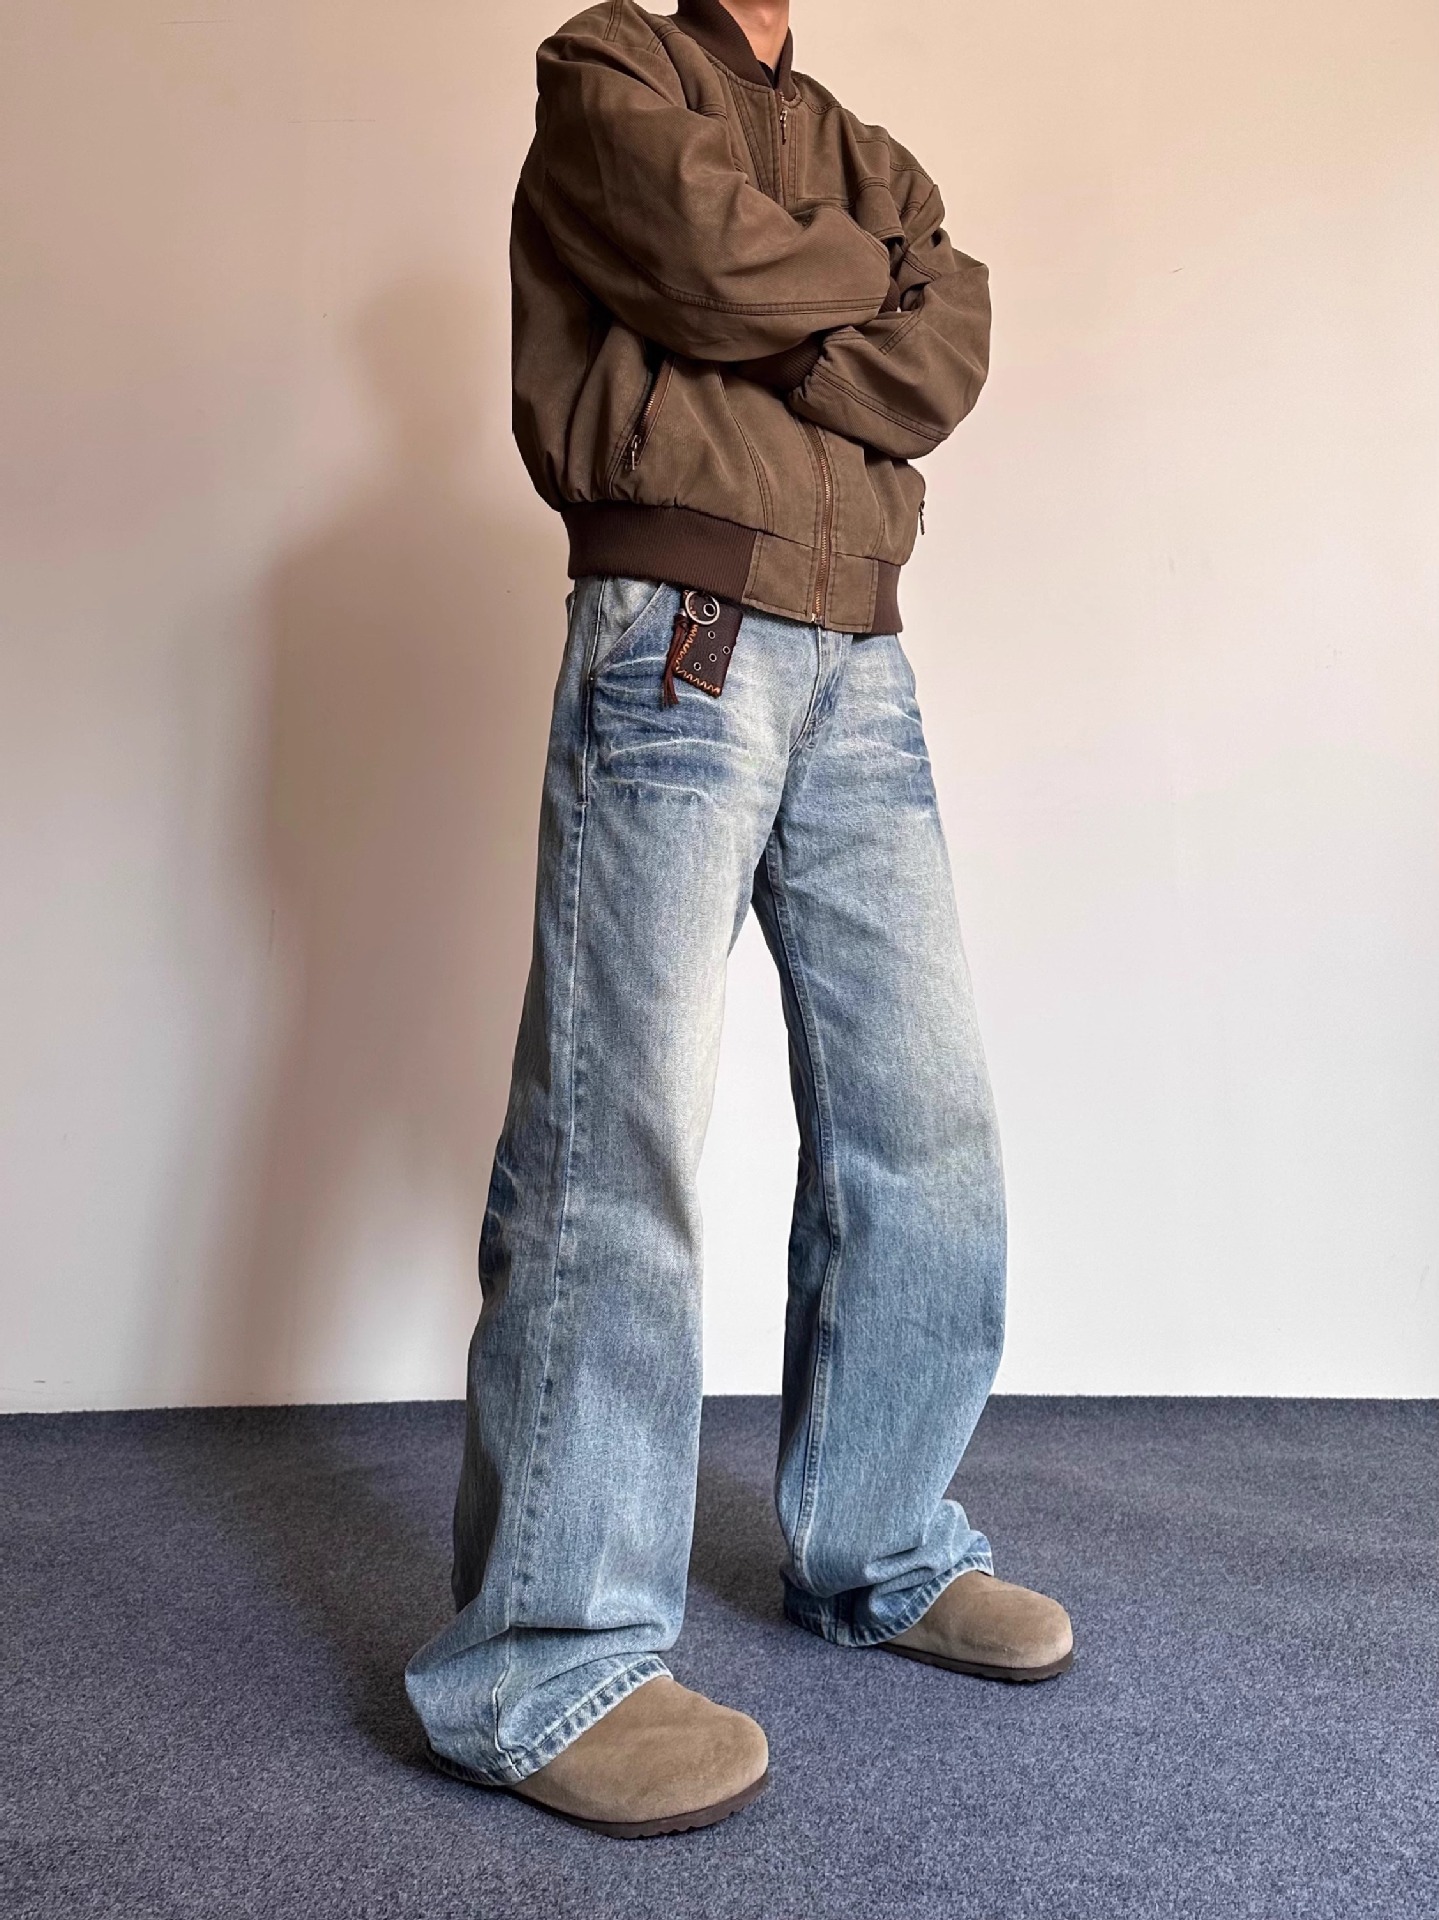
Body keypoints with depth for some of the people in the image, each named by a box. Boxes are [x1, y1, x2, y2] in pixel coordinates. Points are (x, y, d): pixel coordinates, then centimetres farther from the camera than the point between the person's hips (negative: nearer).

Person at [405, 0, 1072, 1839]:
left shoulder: (877, 162, 28)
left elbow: (942, 365, 8)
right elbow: (714, 260, -7)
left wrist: (752, 358, -5)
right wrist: (870, 273, 10)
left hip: (864, 661, 7)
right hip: (677, 633, -6)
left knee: (924, 1125, 2)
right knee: (615, 1135, -12)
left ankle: (877, 1551, 17)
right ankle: (544, 1664, -4)